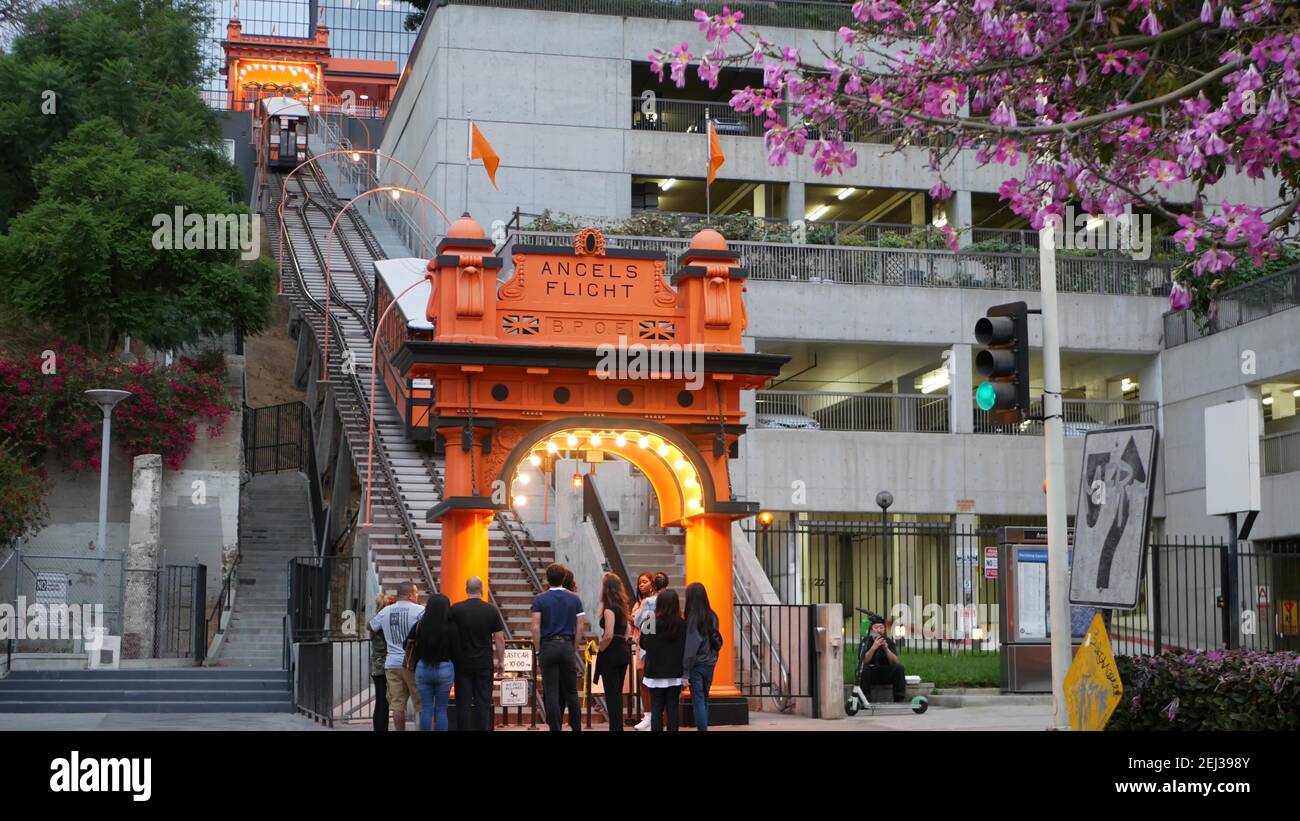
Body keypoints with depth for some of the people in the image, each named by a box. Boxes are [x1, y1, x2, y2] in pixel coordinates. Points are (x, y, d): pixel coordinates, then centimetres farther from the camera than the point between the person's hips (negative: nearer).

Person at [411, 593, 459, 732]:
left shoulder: (419, 626, -6)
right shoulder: (451, 628, -12)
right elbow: (456, 652, -8)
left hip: (423, 668, 2)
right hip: (444, 669, -1)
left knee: (426, 709, 8)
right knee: (441, 710, 6)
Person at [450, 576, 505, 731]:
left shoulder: (455, 609, -3)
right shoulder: (491, 610, -2)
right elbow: (499, 638, -1)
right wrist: (501, 661, 7)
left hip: (462, 662, 0)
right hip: (484, 663, 0)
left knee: (463, 702, 4)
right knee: (483, 701, 4)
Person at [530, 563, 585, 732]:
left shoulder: (540, 599, -3)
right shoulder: (574, 599, 3)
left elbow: (536, 627, -8)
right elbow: (579, 627, 1)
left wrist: (538, 651, -1)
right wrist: (574, 649, 8)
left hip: (548, 647, -2)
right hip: (568, 646, 2)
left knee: (551, 693, 0)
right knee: (571, 692, 10)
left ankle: (555, 729, -1)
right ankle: (576, 727, 13)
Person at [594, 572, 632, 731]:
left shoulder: (609, 608, -14)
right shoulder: (621, 607, 12)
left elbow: (608, 635, -21)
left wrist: (600, 648, -7)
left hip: (611, 653, -9)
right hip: (623, 651, 9)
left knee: (612, 694, -4)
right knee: (617, 693, 14)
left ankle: (616, 727, -3)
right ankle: (618, 726, 18)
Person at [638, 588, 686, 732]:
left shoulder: (652, 624, -10)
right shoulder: (682, 625, -7)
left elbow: (643, 643, 1)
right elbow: (686, 649, -4)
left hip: (655, 673, -1)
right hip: (675, 674, 1)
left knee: (656, 708, 4)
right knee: (673, 707, 6)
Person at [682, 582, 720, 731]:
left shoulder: (693, 618, -14)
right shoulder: (712, 616, 3)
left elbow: (690, 646, -16)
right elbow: (715, 641, 7)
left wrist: (685, 672, -13)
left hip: (696, 664, -6)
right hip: (710, 663, 6)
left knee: (698, 702, -2)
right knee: (704, 700, 16)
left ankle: (702, 729, -6)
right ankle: (704, 727, 19)